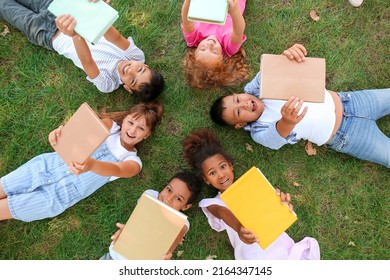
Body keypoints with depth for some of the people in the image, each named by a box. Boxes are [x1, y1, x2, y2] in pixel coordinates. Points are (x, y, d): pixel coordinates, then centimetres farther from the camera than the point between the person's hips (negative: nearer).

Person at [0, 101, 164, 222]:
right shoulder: (109, 126, -2)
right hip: (48, 164, 2)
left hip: (59, 195, -2)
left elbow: (116, 170, -29)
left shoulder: (133, 162, -8)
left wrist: (90, 164, -52)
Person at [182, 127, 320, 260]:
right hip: (254, 256, -3)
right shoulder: (213, 203, 7)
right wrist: (239, 228, -35)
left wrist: (282, 201, -26)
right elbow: (223, 214, -14)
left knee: (310, 245, -17)